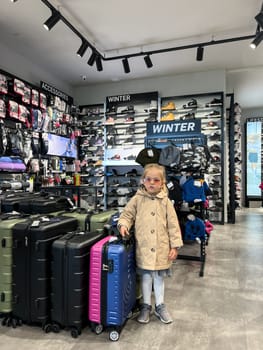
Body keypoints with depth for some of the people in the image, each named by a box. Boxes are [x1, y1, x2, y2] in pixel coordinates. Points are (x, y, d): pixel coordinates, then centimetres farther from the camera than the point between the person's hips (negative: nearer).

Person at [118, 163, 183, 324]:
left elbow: (173, 224, -2)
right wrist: (124, 225, -14)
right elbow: (127, 214, 6)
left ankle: (160, 306, 38)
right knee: (146, 277, 15)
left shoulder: (165, 201, -4)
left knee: (159, 278, 18)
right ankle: (146, 306, 36)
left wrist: (175, 245, -4)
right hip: (143, 248, 0)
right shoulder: (137, 199, -3)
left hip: (161, 248, 0)